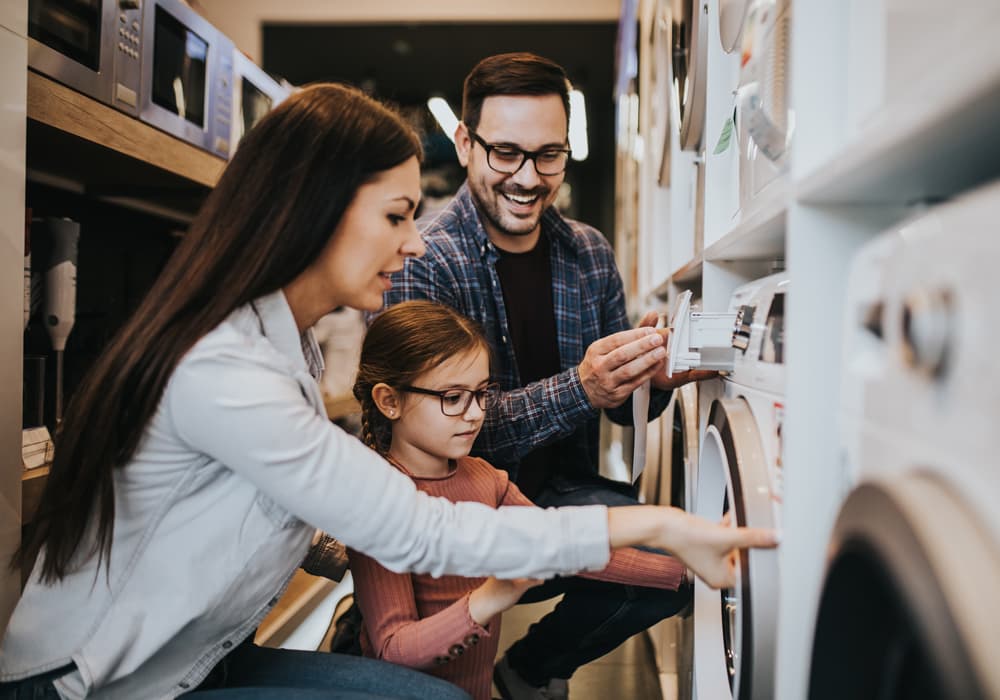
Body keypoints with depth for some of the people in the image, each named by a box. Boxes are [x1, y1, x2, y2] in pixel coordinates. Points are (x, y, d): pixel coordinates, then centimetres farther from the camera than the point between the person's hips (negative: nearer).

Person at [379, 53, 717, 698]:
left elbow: (621, 407, 9)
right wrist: (579, 389, -34)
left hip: (566, 489, 6)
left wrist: (657, 377, -15)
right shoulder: (421, 261, -13)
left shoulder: (590, 253, 4)